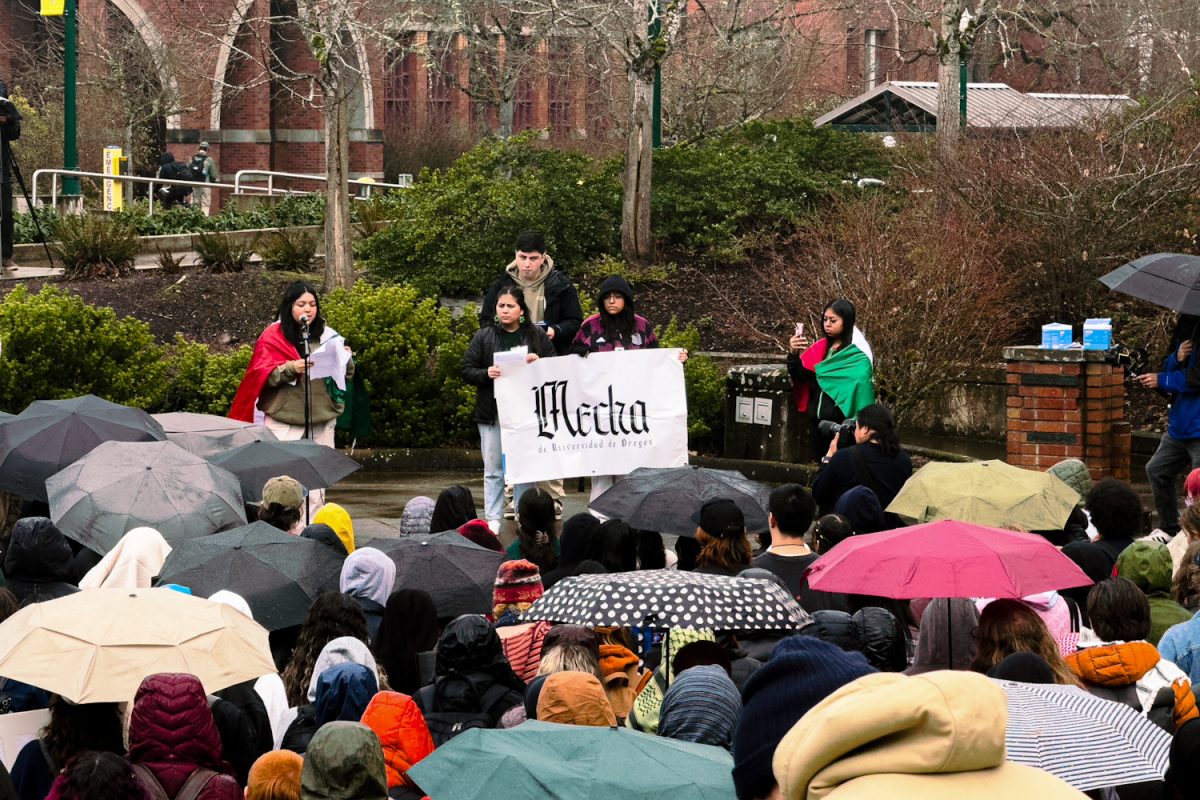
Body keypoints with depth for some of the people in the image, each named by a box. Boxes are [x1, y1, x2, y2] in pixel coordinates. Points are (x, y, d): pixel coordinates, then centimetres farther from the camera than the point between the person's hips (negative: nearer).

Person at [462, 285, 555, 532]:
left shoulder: (537, 336, 5)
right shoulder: (484, 337, 3)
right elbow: (466, 370, 2)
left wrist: (537, 363, -11)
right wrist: (486, 374, -17)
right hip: (492, 412, 0)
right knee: (493, 469, 4)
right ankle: (492, 519, 8)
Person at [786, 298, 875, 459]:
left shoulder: (857, 355, -9)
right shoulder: (820, 348, 9)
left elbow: (859, 388, -15)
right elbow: (800, 375, 4)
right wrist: (793, 354, -14)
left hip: (842, 423, -6)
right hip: (818, 420, 6)